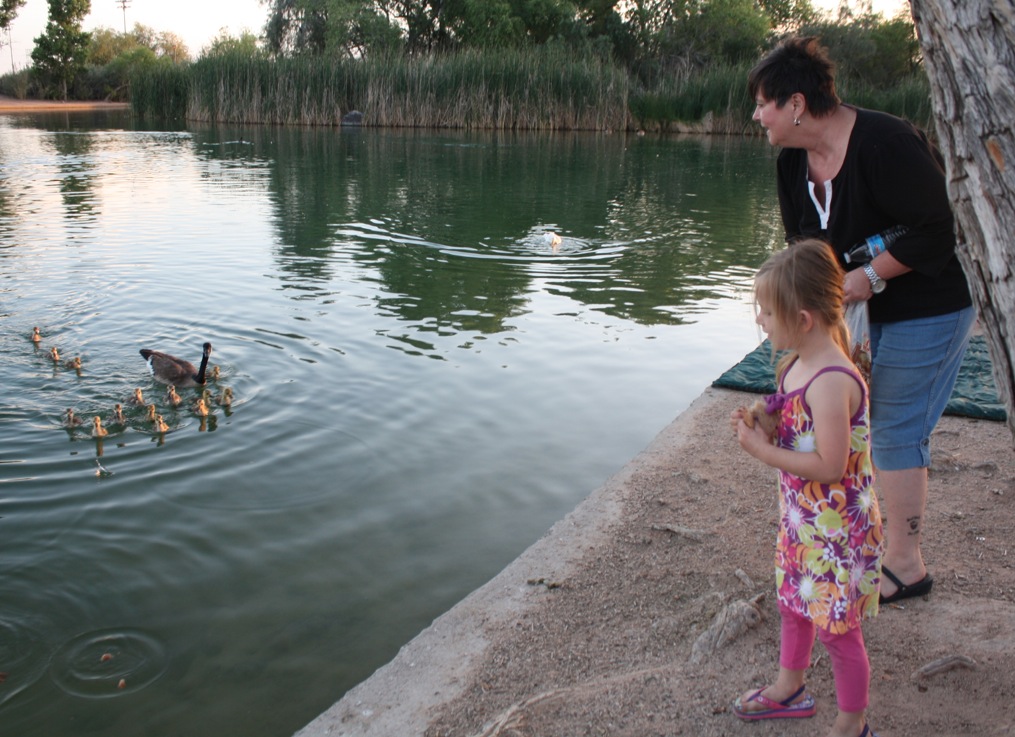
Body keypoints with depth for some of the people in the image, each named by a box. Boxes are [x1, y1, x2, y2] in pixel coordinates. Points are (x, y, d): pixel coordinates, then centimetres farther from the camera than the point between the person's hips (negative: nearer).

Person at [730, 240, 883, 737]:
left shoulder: (831, 382, -30)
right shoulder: (796, 363, 0)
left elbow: (829, 465, -29)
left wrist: (762, 449, -24)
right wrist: (759, 423, -5)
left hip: (836, 528, -10)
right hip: (800, 516, 10)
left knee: (836, 628, 8)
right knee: (794, 603, 26)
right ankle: (788, 688, 48)